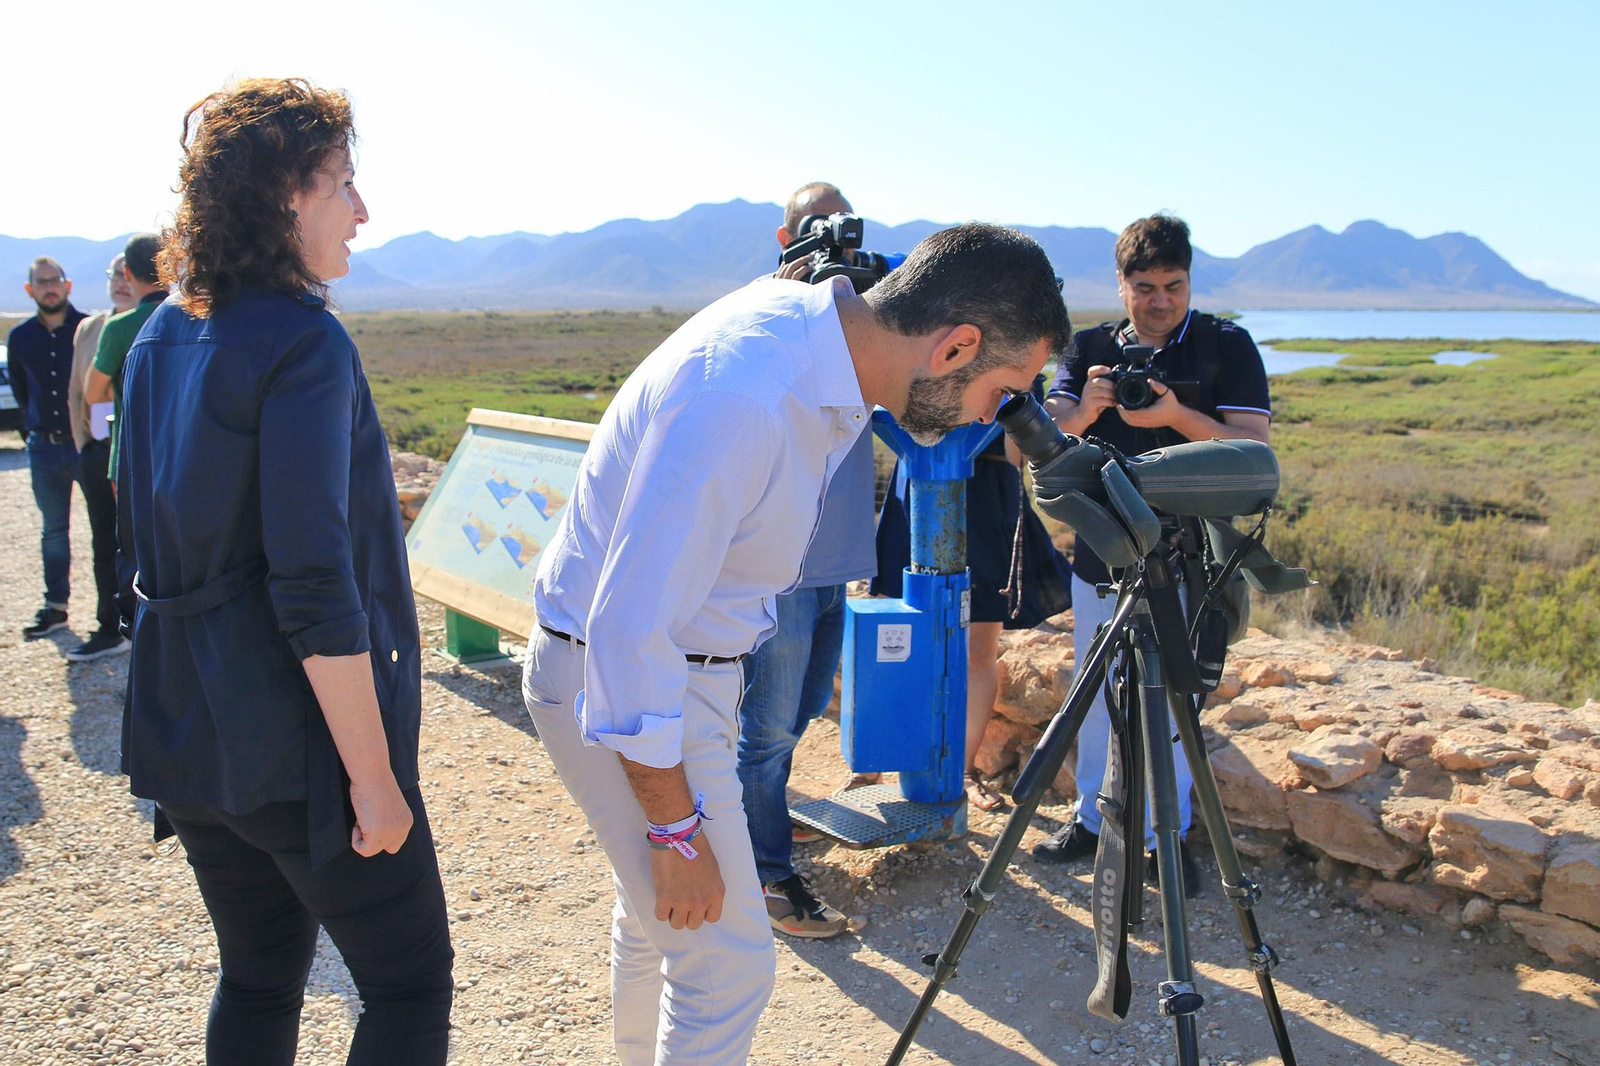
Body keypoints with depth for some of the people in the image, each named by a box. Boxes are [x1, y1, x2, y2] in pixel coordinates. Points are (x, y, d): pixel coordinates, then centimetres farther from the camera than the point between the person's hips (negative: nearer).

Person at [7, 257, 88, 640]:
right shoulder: (20, 337, 6)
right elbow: (19, 388, 20)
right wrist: (35, 426, 14)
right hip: (44, 447, 4)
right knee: (53, 530, 11)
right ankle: (55, 607, 19)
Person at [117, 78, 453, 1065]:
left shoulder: (159, 341, 7)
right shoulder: (302, 342, -19)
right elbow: (315, 588, -24)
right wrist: (372, 773, -18)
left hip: (188, 733, 8)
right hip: (299, 749, -8)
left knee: (259, 979, 22)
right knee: (410, 983, 8)